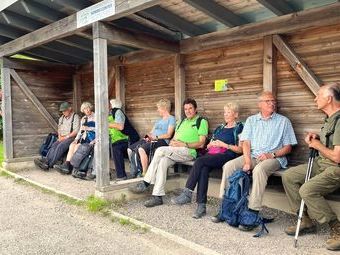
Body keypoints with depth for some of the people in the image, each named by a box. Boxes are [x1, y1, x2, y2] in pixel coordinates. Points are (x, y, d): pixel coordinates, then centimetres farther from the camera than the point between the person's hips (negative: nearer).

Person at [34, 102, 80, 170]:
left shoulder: (75, 117, -3)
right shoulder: (62, 118, 20)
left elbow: (76, 131, -11)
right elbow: (59, 129, 23)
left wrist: (66, 137, -14)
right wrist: (60, 137, 2)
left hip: (71, 138, -7)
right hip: (62, 138, 7)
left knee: (60, 147, -29)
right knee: (54, 145, -22)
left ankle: (49, 164, -36)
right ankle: (46, 160, -38)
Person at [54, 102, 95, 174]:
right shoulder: (83, 119, 23)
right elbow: (80, 130, 21)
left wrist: (88, 128, -14)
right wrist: (76, 139, 7)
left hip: (92, 137, -6)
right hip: (84, 137, 7)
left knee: (77, 146, -25)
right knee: (72, 145, -20)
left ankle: (68, 166, -22)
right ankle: (66, 164, -28)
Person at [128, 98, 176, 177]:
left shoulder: (171, 119, 3)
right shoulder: (158, 120, 30)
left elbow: (168, 135, -9)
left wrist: (155, 137, -17)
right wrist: (148, 137, 0)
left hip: (162, 141, -9)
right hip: (152, 140, 9)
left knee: (141, 149, -35)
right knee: (130, 149, -7)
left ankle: (145, 173, -29)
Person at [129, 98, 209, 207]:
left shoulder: (201, 121, 5)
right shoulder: (182, 122, 28)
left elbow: (201, 144, -4)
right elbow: (174, 137, 24)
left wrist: (184, 144, -13)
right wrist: (172, 142, 0)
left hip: (189, 151, -6)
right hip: (175, 152, 6)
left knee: (160, 150, -26)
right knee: (162, 161, -27)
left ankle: (146, 183, -19)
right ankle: (157, 197, -27)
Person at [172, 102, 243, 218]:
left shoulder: (239, 128, 10)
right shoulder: (220, 128, 29)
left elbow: (240, 149, -1)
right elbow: (208, 146, 28)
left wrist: (224, 144, -8)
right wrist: (212, 144, 5)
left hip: (227, 155, -5)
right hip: (212, 154, 5)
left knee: (200, 161, -31)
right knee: (204, 169, -30)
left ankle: (187, 194, -29)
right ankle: (201, 206, -32)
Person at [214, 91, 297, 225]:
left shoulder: (283, 121, 10)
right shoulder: (251, 120, 17)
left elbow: (288, 147, 5)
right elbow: (246, 143, 5)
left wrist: (272, 155, -13)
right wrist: (247, 162, -12)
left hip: (274, 158, -3)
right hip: (251, 156, 3)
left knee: (259, 170, -37)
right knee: (228, 166, -20)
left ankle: (253, 211, -33)